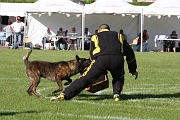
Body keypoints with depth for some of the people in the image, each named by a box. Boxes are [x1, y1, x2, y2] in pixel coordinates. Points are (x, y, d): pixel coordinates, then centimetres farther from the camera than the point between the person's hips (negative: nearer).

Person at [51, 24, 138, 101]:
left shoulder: (96, 37, 32)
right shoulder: (118, 36, 35)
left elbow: (92, 54, 31)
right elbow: (130, 53, 38)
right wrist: (133, 70, 46)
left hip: (101, 59, -1)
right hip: (117, 58, 1)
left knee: (85, 79, 4)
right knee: (118, 78, 32)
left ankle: (64, 95, -4)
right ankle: (116, 94, 12)